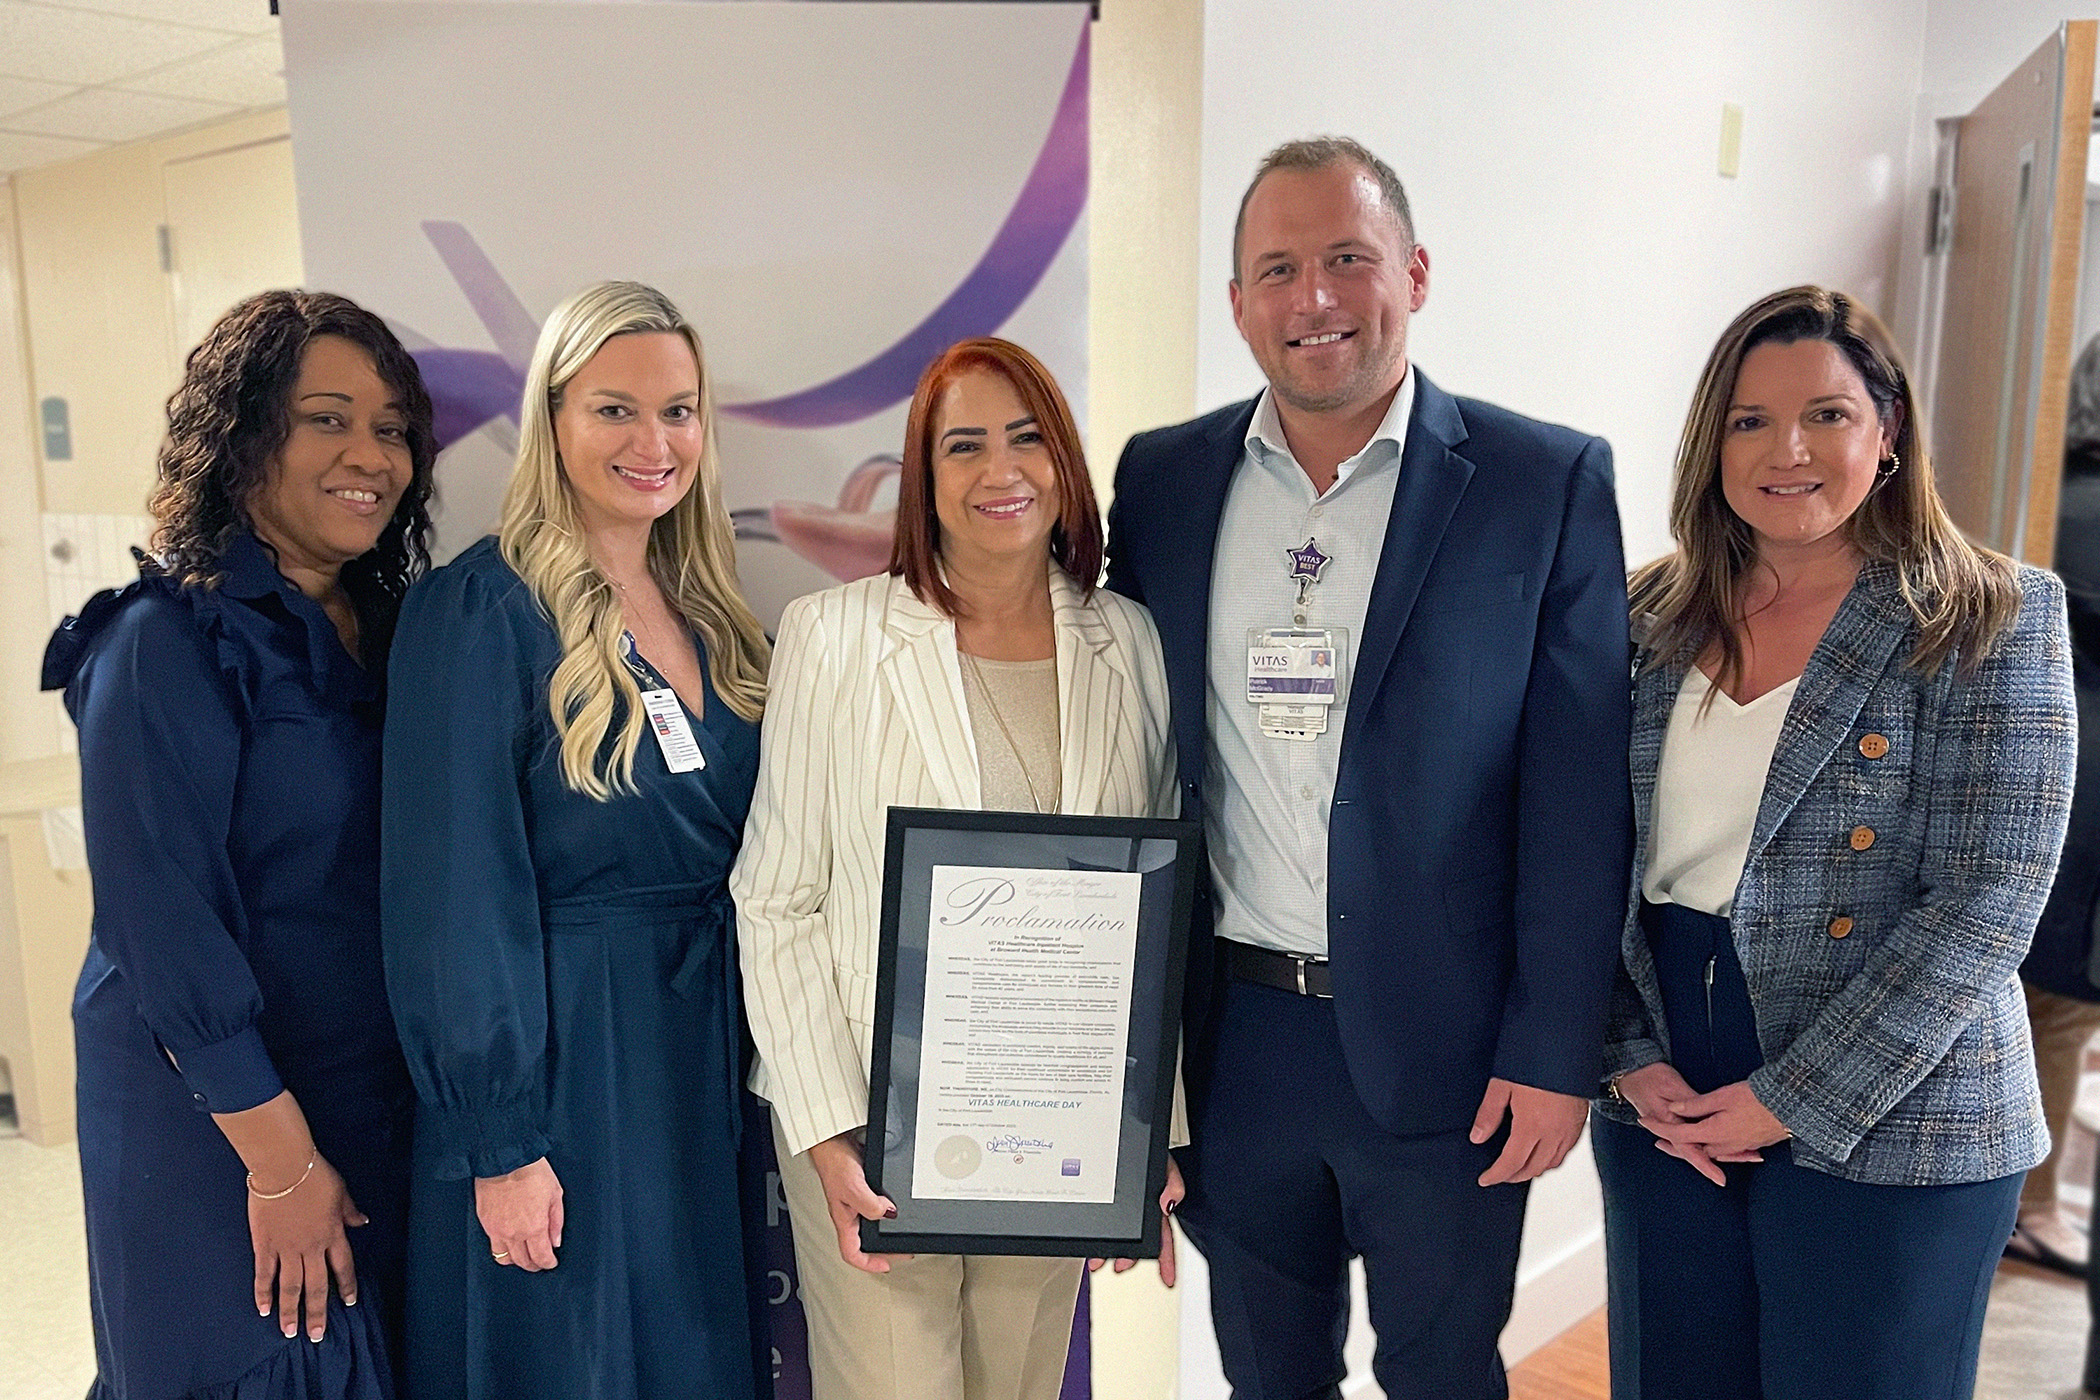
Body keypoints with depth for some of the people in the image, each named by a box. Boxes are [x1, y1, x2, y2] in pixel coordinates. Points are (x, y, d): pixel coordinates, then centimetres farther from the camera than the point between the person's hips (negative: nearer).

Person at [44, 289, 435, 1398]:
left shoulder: (387, 628, 4)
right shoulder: (168, 641, -17)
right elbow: (161, 921, -19)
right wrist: (280, 1157, -16)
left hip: (379, 1100, 6)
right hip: (215, 1114, -6)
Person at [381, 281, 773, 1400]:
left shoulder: (707, 617, 6)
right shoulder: (477, 613, -14)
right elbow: (458, 900, -16)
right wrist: (501, 1144, -16)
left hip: (711, 1053, 6)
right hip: (560, 1057, -6)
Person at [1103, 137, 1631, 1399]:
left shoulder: (1548, 484, -8)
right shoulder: (1161, 480, 1)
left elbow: (1578, 796, -8)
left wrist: (1553, 1054, -9)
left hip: (1442, 1052, -2)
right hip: (1229, 1041, 3)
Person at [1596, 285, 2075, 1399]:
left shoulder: (1994, 619, -6)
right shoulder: (1652, 619, 4)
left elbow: (1985, 904, -13)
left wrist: (1794, 1099, -15)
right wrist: (1632, 1058, -7)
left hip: (1884, 1131, -3)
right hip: (1662, 1113, 4)